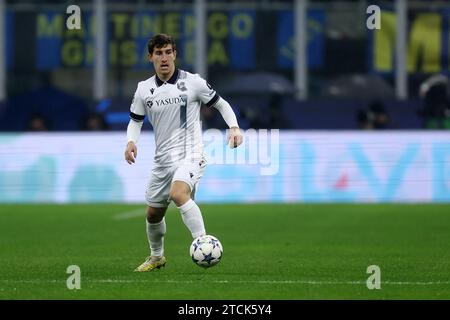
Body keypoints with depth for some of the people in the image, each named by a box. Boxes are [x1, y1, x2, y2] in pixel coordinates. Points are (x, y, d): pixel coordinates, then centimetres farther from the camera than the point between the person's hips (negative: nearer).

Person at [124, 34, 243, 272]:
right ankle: (156, 257, 39)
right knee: (153, 213, 14)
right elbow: (135, 121, 17)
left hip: (190, 154, -5)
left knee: (178, 194, -34)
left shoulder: (192, 82, -6)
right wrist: (131, 141, -3)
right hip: (162, 158, 5)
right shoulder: (144, 89, 4)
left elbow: (221, 104, 5)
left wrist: (234, 127, -10)